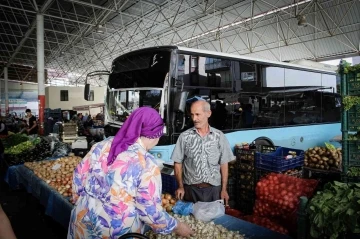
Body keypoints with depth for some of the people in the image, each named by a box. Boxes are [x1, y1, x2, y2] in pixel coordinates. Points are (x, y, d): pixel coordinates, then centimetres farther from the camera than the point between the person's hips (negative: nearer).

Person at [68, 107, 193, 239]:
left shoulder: (103, 145, -5)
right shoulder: (146, 164, -22)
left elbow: (79, 175, 4)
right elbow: (151, 212, -17)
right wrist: (177, 226, -2)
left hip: (84, 217, 5)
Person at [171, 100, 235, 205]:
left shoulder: (219, 136, -1)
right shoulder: (184, 136, -3)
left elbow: (224, 164, 3)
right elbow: (178, 163, 1)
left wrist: (224, 189, 1)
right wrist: (180, 187, -5)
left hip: (214, 188, 1)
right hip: (190, 188, 0)